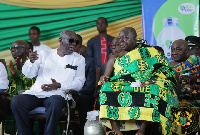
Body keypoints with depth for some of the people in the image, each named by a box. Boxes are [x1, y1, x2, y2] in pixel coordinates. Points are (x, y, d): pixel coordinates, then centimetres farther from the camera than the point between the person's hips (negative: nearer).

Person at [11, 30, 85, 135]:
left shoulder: (79, 59, 14)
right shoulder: (45, 54, 17)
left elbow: (79, 83, 4)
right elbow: (29, 74, 11)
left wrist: (59, 86, -14)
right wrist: (31, 62, -12)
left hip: (58, 94, -2)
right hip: (36, 92, 2)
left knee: (55, 103, -38)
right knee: (16, 101, -26)